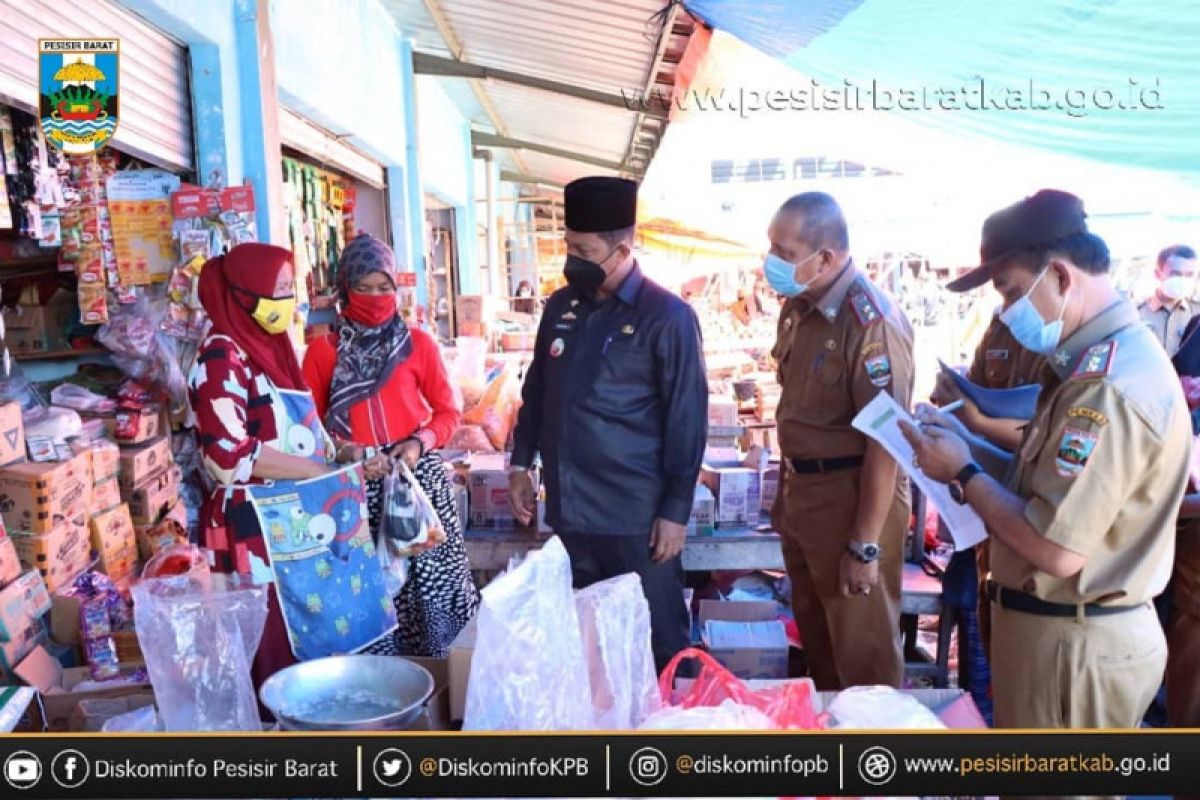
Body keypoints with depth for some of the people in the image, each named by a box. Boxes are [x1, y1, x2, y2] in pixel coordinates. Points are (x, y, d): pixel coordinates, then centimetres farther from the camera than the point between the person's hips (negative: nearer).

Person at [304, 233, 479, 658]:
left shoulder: (418, 343, 4)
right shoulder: (322, 351, 4)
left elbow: (447, 412, 8)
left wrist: (420, 442, -11)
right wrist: (347, 451, -13)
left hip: (417, 478, 0)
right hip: (355, 486, 0)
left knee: (429, 576, 0)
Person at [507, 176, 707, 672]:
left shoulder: (667, 316, -10)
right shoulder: (560, 307, 7)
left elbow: (687, 419, -10)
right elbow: (536, 389, 17)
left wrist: (676, 511, -11)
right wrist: (521, 465, 13)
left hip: (637, 518, -5)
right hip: (569, 510, 6)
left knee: (658, 644, 8)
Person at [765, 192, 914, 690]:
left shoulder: (872, 322, -21)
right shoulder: (798, 307, 4)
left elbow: (885, 442, -23)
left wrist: (865, 546, -20)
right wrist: (787, 491, 16)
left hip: (852, 497, -8)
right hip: (803, 493, 8)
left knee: (862, 651, 10)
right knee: (815, 635, 23)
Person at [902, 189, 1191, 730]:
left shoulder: (1109, 386, -26)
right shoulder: (1103, 359, 8)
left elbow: (1056, 549, -29)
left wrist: (962, 473, -17)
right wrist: (970, 447, 1)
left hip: (1074, 646, -9)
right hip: (1062, 631, 9)